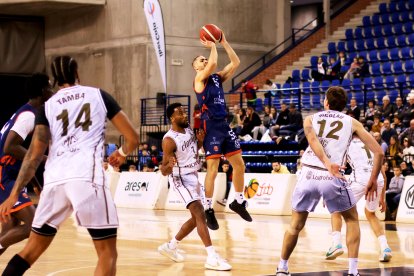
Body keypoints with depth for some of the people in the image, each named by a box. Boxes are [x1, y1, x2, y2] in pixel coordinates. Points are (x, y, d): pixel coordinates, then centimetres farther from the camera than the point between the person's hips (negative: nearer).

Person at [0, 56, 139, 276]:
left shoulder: (47, 106, 17)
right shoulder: (99, 95, 15)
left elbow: (34, 155, 7)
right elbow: (133, 138, 16)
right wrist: (122, 153, 38)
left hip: (54, 180, 3)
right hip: (87, 177, -3)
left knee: (33, 248, 18)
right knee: (107, 252, 4)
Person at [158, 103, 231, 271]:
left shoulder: (188, 129, 1)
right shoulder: (169, 140, -21)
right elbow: (164, 171, -20)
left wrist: (200, 141, -3)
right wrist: (170, 165, -43)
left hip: (193, 176, 9)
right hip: (181, 179, -9)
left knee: (196, 218, 16)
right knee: (200, 214, -22)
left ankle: (170, 247, 31)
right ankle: (212, 258, -27)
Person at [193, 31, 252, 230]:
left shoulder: (217, 78, 16)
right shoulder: (199, 79, -4)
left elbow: (235, 63, 9)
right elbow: (213, 63, -22)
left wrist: (224, 43, 5)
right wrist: (212, 47, -7)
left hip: (224, 125, 7)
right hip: (211, 126, -7)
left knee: (239, 165, 9)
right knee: (213, 170, -7)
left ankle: (238, 202, 24)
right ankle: (208, 210, 2)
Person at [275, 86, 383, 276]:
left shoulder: (310, 119, 19)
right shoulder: (352, 123, 17)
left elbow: (312, 139, -6)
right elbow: (378, 152, 11)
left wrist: (326, 162, -20)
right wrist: (373, 180, 21)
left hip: (308, 175, 1)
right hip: (332, 177, -1)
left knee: (296, 224, 22)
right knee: (352, 219, 20)